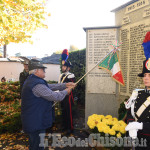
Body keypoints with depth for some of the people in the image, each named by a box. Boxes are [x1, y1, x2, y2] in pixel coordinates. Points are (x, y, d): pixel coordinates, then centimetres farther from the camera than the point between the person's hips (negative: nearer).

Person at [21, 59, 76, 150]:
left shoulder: (32, 80, 8)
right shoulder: (37, 84, -27)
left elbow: (50, 87, 9)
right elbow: (55, 96, -24)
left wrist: (65, 85, 3)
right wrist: (66, 91, -5)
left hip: (32, 121, 10)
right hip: (36, 123, -10)